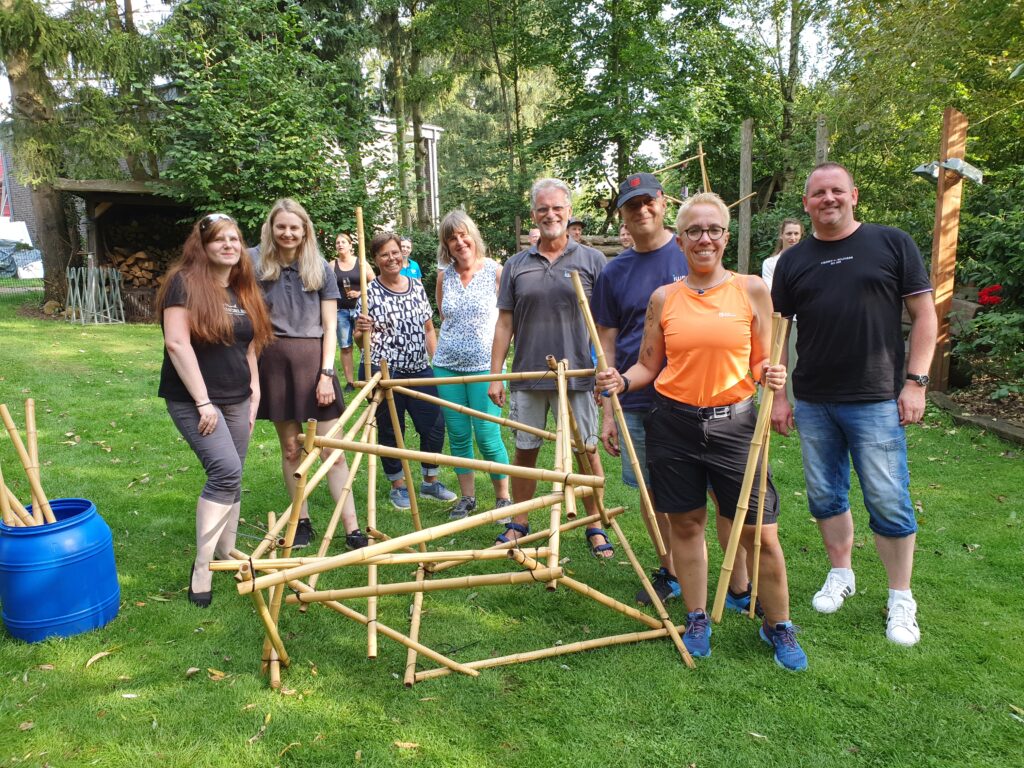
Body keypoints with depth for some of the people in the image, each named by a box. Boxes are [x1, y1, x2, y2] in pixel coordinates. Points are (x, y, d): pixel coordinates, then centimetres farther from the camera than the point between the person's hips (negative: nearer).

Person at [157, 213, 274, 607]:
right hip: (194, 399, -7)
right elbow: (176, 343, -17)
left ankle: (226, 554, 24)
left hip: (236, 399, 7)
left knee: (230, 479, 10)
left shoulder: (243, 290, 12)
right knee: (226, 470, -20)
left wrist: (254, 391, 11)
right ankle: (201, 566, -9)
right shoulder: (184, 283, -10)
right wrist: (202, 402, -19)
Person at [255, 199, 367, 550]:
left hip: (314, 360, -1)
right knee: (290, 448, 8)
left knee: (332, 450, -2)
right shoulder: (259, 270, 6)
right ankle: (301, 522, 22)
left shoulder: (321, 270, 3)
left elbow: (330, 327, 1)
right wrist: (252, 372, 2)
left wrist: (326, 373, -8)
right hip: (275, 361, 2)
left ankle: (352, 529, 1)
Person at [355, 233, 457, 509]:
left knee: (435, 425, 5)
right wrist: (361, 330, -27)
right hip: (385, 372, -4)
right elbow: (360, 338, -5)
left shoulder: (417, 286, 8)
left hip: (419, 371, 4)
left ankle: (430, 481, 26)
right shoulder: (371, 293, -5)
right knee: (391, 431, 6)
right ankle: (398, 486, 25)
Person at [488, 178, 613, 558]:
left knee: (587, 452, 5)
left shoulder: (591, 260, 1)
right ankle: (519, 523, 27)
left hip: (577, 377, -2)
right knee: (524, 451, 12)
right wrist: (495, 374, 3)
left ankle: (596, 527, 21)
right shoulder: (516, 265, 7)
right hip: (527, 377, 2)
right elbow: (504, 323, 8)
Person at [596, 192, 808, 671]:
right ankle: (697, 620, 29)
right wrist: (621, 381, -9)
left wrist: (772, 376, -15)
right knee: (685, 524, 10)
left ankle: (778, 627, 24)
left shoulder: (752, 290, 1)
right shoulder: (664, 298, 5)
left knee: (760, 533, 0)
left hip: (733, 421, -1)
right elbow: (648, 366, 10)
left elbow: (762, 363, 7)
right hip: (674, 421, 2)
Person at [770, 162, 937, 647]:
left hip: (875, 401, -3)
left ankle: (901, 599, 17)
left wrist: (916, 380, -7)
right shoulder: (793, 261, 8)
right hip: (812, 403, 3)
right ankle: (841, 574, 33)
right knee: (825, 496, 13)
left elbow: (923, 314, 1)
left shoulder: (893, 244, 1)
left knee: (888, 502, 0)